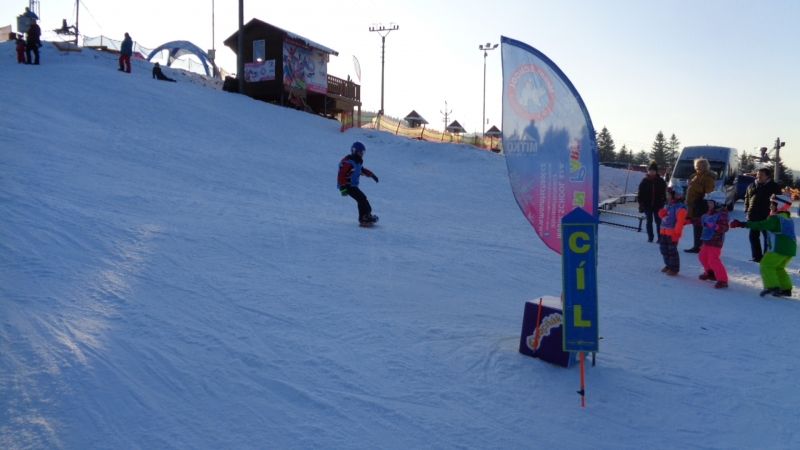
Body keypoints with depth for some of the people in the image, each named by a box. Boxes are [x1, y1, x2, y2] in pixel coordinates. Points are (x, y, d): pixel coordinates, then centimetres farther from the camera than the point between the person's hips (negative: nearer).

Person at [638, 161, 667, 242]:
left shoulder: (661, 181, 1)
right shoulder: (645, 181, 1)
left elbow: (664, 194, 3)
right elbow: (640, 193, 2)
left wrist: (663, 202, -4)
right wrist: (641, 203, -4)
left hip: (658, 205, -1)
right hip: (647, 205, 1)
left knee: (658, 221, 1)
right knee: (649, 221, 7)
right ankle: (650, 237, 15)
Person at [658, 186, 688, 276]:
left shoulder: (680, 208, -15)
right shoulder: (669, 205, 13)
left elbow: (680, 222, -20)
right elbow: (662, 214, 22)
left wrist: (676, 233, -23)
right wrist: (662, 212, -2)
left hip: (672, 233, -9)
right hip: (664, 232, 9)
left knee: (672, 251, -3)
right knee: (664, 249, 16)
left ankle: (674, 268, 8)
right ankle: (668, 265, 32)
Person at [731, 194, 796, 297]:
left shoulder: (776, 218, -12)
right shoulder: (788, 219, 18)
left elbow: (761, 225, -20)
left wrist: (743, 224, -22)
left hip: (779, 249, -9)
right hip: (791, 249, 9)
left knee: (766, 265, -4)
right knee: (778, 268, 21)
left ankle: (772, 286, -14)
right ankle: (786, 288, 19)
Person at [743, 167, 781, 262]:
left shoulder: (774, 186, 0)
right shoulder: (752, 186, 13)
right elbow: (747, 199, 20)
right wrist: (747, 211, 10)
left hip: (767, 217, -4)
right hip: (753, 216, 5)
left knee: (768, 237, 0)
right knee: (753, 236, 6)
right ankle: (757, 256, 14)